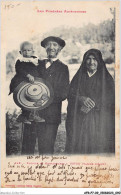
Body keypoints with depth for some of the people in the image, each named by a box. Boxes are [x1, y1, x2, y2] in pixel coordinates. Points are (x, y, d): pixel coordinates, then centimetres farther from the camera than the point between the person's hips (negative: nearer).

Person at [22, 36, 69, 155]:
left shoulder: (63, 68, 7)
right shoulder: (38, 64, 17)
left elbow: (63, 93, -2)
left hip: (49, 116, -3)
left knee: (46, 150, -2)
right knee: (27, 147, 5)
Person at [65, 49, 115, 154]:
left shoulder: (106, 78, 9)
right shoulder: (78, 77, 15)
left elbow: (110, 98, -2)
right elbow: (70, 95, 5)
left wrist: (92, 106, -15)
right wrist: (81, 99, -17)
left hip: (99, 121, -1)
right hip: (79, 121, 2)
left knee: (98, 148, -9)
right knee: (78, 147, -6)